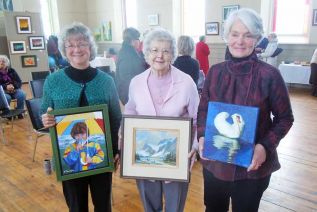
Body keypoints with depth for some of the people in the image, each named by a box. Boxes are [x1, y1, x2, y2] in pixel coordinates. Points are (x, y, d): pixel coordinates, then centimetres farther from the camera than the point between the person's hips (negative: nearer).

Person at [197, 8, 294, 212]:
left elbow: (285, 118, -5)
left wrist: (265, 146, -19)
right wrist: (202, 136, -10)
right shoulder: (215, 72, -3)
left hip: (252, 166, -3)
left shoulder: (270, 75, -13)